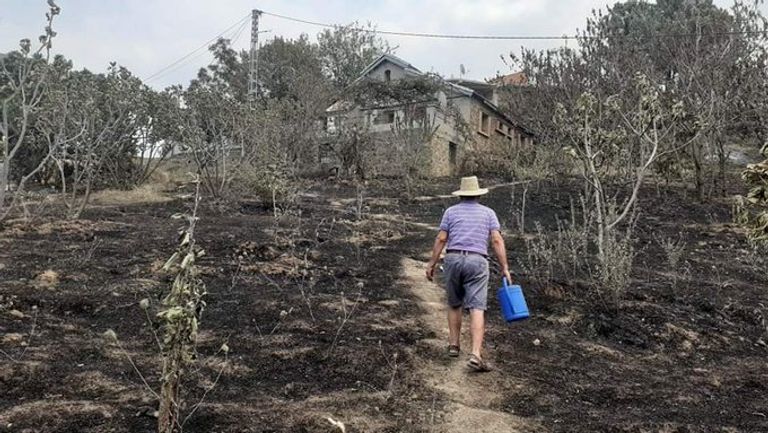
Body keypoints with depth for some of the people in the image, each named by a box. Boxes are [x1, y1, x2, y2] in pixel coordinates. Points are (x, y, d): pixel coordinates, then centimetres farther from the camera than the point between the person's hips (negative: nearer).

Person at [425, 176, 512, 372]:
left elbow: (441, 239, 3)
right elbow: (497, 240, 0)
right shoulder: (488, 212, 11)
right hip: (477, 262, -1)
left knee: (454, 304, 21)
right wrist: (505, 268, 0)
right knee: (477, 309, -8)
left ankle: (454, 345, 25)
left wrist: (431, 264, 8)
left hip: (453, 260, 1)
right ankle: (475, 355, -20)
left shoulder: (451, 211, 10)